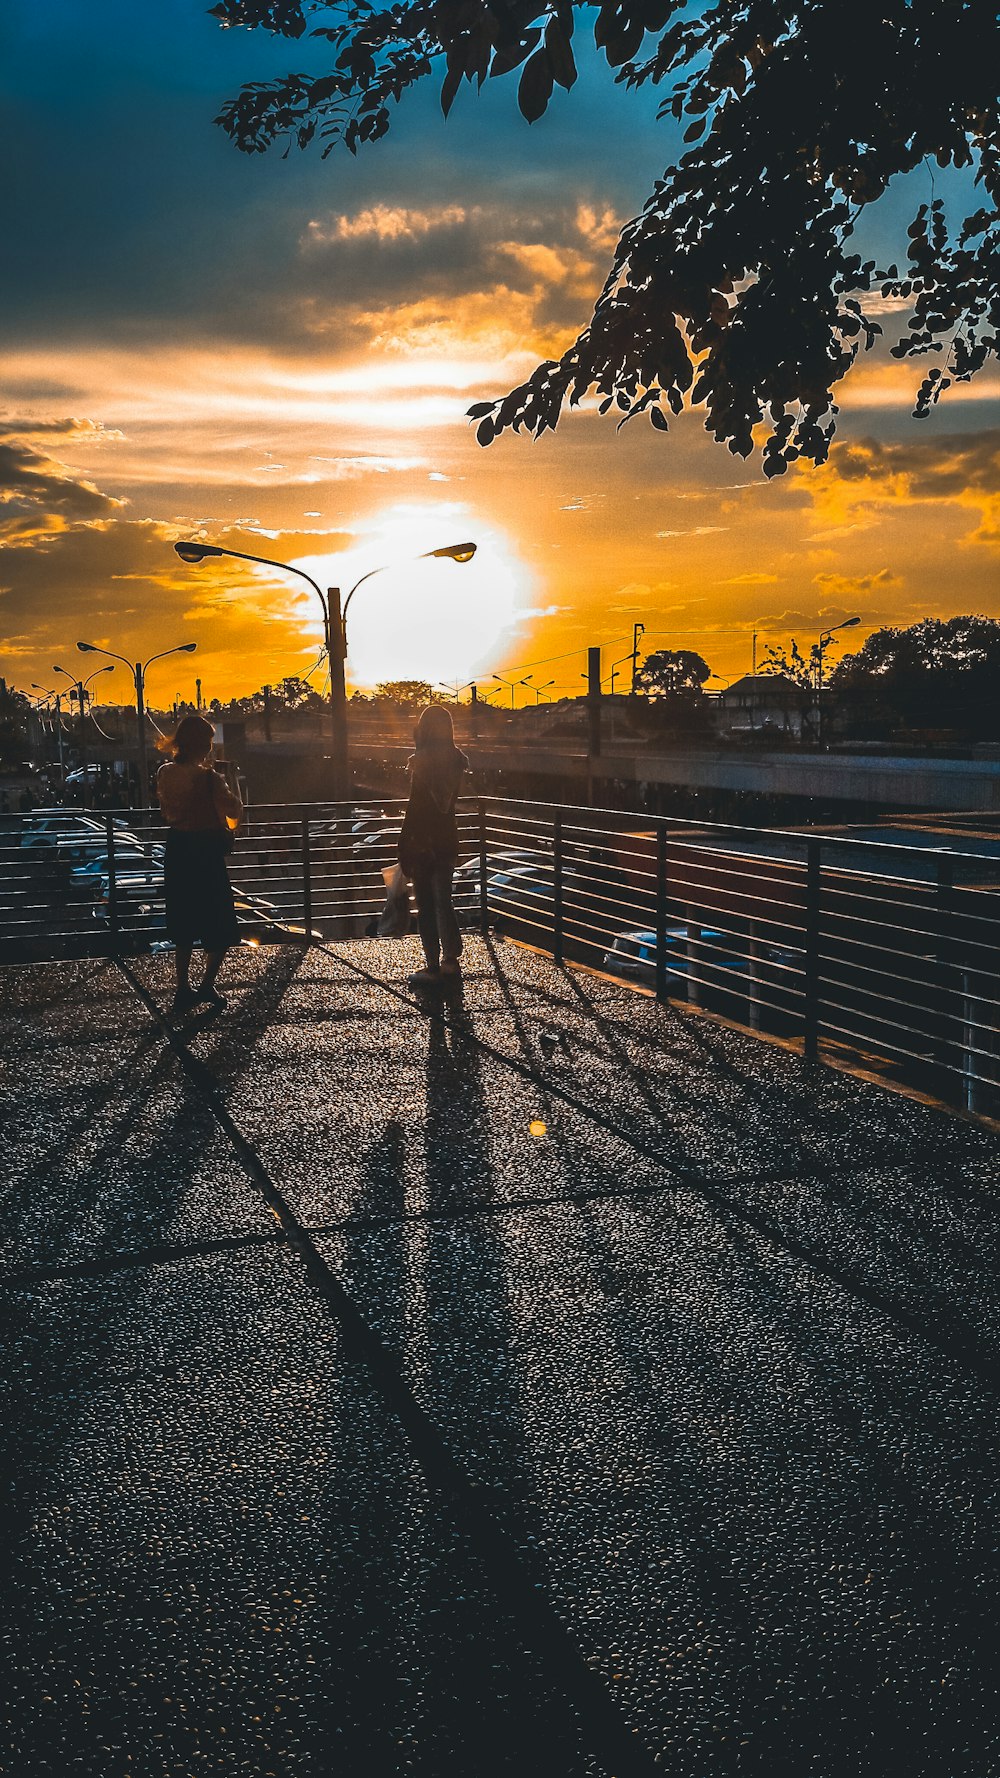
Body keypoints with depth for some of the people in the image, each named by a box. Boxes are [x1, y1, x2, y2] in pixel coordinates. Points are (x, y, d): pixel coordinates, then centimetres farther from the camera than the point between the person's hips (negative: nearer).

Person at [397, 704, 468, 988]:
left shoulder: (422, 762, -16)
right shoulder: (455, 761, 3)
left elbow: (415, 809, -18)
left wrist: (404, 849, -14)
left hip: (423, 840, -7)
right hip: (448, 838, 7)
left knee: (426, 906, 1)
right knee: (443, 901, 17)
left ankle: (433, 967, 5)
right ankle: (450, 961, 22)